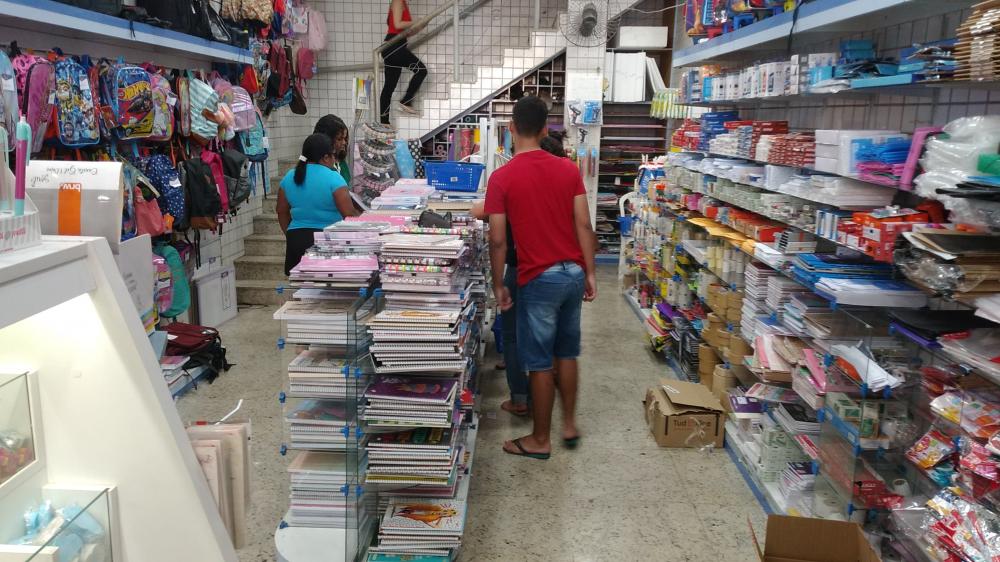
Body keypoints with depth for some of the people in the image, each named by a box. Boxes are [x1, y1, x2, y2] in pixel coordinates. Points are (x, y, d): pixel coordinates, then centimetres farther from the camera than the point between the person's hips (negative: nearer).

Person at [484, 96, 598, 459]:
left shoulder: (501, 178, -10)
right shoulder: (568, 169, 2)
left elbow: (498, 240, -10)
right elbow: (583, 226, 0)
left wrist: (498, 285, 1)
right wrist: (590, 273, 7)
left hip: (539, 279, -5)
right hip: (573, 273, 5)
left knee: (540, 362, 6)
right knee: (566, 353, 20)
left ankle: (540, 440, 18)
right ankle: (569, 425, 30)